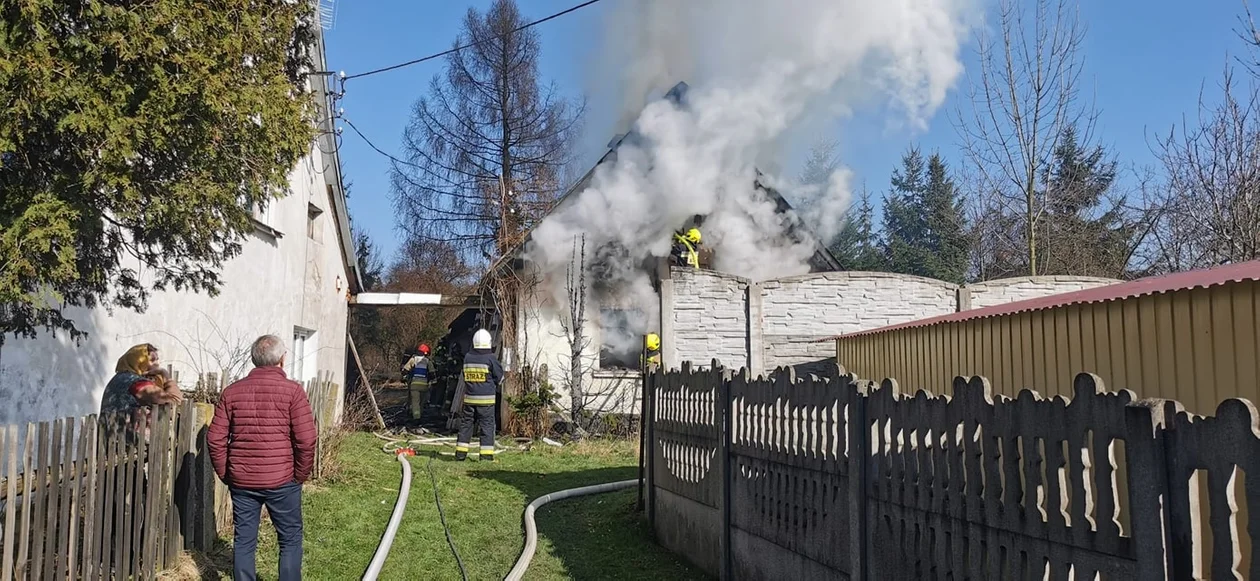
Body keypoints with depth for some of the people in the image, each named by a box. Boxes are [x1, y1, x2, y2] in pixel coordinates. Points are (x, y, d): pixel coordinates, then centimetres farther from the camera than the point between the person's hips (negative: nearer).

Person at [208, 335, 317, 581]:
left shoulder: (232, 391, 4)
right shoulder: (292, 390, -8)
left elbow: (215, 440, 2)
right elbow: (306, 440, -12)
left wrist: (225, 474, 13)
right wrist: (301, 475, 1)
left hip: (241, 481, 3)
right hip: (282, 480, -3)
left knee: (243, 541, 11)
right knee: (290, 540, 9)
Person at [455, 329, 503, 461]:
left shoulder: (467, 357, 4)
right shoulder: (490, 358, -10)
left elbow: (465, 375, 13)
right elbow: (500, 377, -2)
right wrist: (494, 386, 18)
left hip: (469, 397, 4)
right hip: (486, 399, -4)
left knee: (466, 423, 12)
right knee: (487, 425, 1)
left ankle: (460, 452, 15)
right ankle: (486, 455, -1)